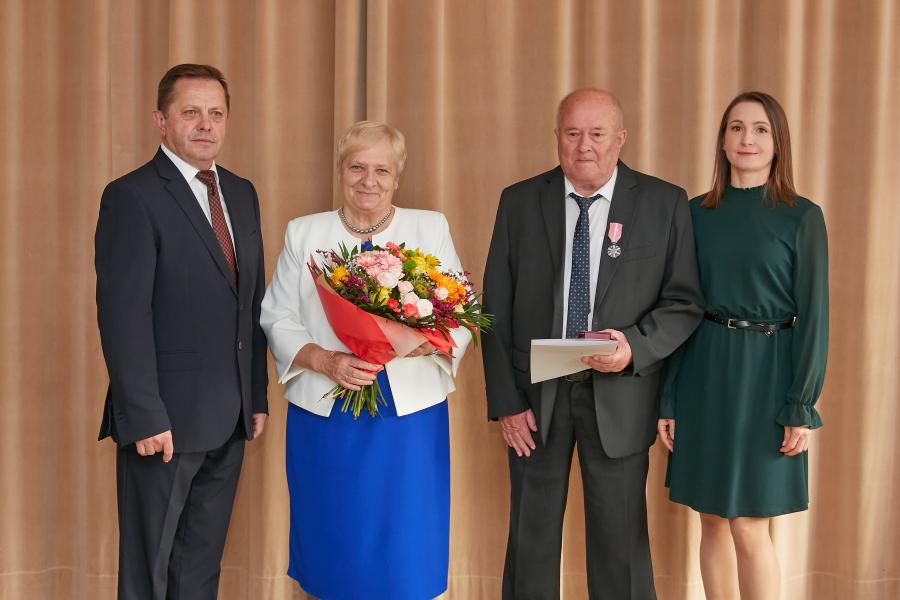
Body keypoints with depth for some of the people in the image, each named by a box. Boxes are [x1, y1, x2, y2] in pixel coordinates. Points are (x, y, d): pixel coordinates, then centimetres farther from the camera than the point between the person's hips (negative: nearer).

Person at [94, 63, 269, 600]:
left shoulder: (242, 194, 11)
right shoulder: (132, 197, -11)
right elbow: (123, 316, -16)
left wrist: (258, 395, 10)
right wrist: (145, 418, -19)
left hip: (230, 417, 6)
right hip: (166, 419, -6)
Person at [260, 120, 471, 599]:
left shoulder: (431, 229, 7)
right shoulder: (304, 233, 8)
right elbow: (277, 318, 4)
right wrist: (325, 361, -14)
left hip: (409, 416, -1)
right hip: (325, 416, 1)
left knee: (407, 551, 1)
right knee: (333, 543, 7)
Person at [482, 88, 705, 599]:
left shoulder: (665, 204, -2)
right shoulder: (520, 202, 1)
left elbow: (684, 301, -1)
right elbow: (496, 308, 1)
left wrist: (635, 346, -20)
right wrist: (505, 399, -4)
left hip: (619, 395, -1)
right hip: (535, 391, 1)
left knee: (620, 539, 9)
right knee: (532, 538, 13)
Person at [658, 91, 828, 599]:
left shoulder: (802, 217, -3)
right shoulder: (696, 213, 6)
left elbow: (813, 315, -4)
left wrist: (802, 406, -9)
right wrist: (668, 398, 4)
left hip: (765, 374, -3)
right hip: (704, 371, 4)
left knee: (749, 527, -3)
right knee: (713, 520, 10)